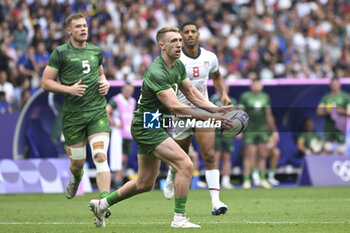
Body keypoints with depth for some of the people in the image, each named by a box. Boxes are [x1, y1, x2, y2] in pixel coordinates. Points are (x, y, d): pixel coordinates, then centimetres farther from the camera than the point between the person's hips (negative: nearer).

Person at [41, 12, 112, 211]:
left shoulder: (96, 51, 12)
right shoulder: (60, 53, -2)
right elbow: (46, 82, -2)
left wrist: (104, 83, 7)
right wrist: (69, 89, -15)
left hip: (98, 111, 2)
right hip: (73, 114, -2)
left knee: (101, 156, -15)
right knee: (78, 162, 7)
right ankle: (76, 178, 45)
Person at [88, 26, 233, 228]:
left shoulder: (178, 66, 6)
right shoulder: (156, 73, -25)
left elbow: (192, 93, 15)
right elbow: (175, 107, -31)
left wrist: (215, 109, -1)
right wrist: (210, 118, -32)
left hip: (154, 127, 10)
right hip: (147, 127, -10)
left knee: (145, 184, 16)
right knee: (186, 165, -20)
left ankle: (102, 204, 32)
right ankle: (179, 218, -14)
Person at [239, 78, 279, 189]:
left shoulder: (265, 97, 13)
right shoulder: (245, 96, 2)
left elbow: (269, 115, 18)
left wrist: (274, 130, 18)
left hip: (262, 130, 4)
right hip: (249, 130, -4)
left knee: (262, 155, 2)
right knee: (249, 155, -6)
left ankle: (262, 180, 7)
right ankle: (246, 180, -4)